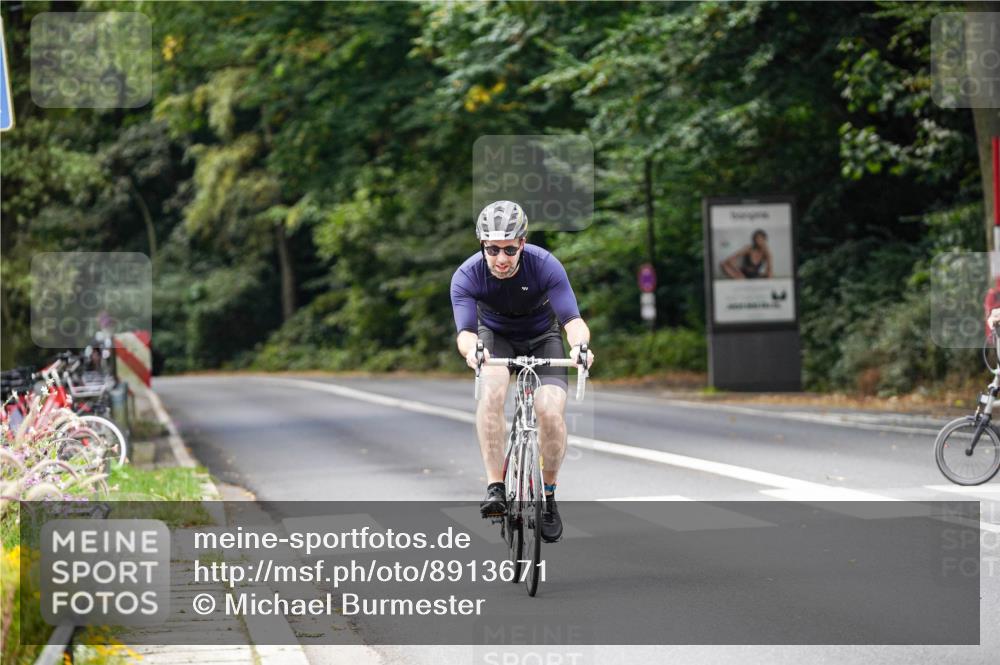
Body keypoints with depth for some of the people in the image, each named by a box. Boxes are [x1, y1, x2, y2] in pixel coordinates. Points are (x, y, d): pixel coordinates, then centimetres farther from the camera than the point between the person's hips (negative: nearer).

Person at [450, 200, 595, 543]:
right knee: (492, 389, -33)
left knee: (551, 412, -22)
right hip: (496, 337, 0)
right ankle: (495, 487, -28)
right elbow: (465, 331, -35)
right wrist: (470, 349, -60)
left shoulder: (545, 266, -29)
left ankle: (549, 492, 2)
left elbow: (572, 319, -34)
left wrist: (579, 344, -57)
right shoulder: (467, 276, -26)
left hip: (542, 338, 0)